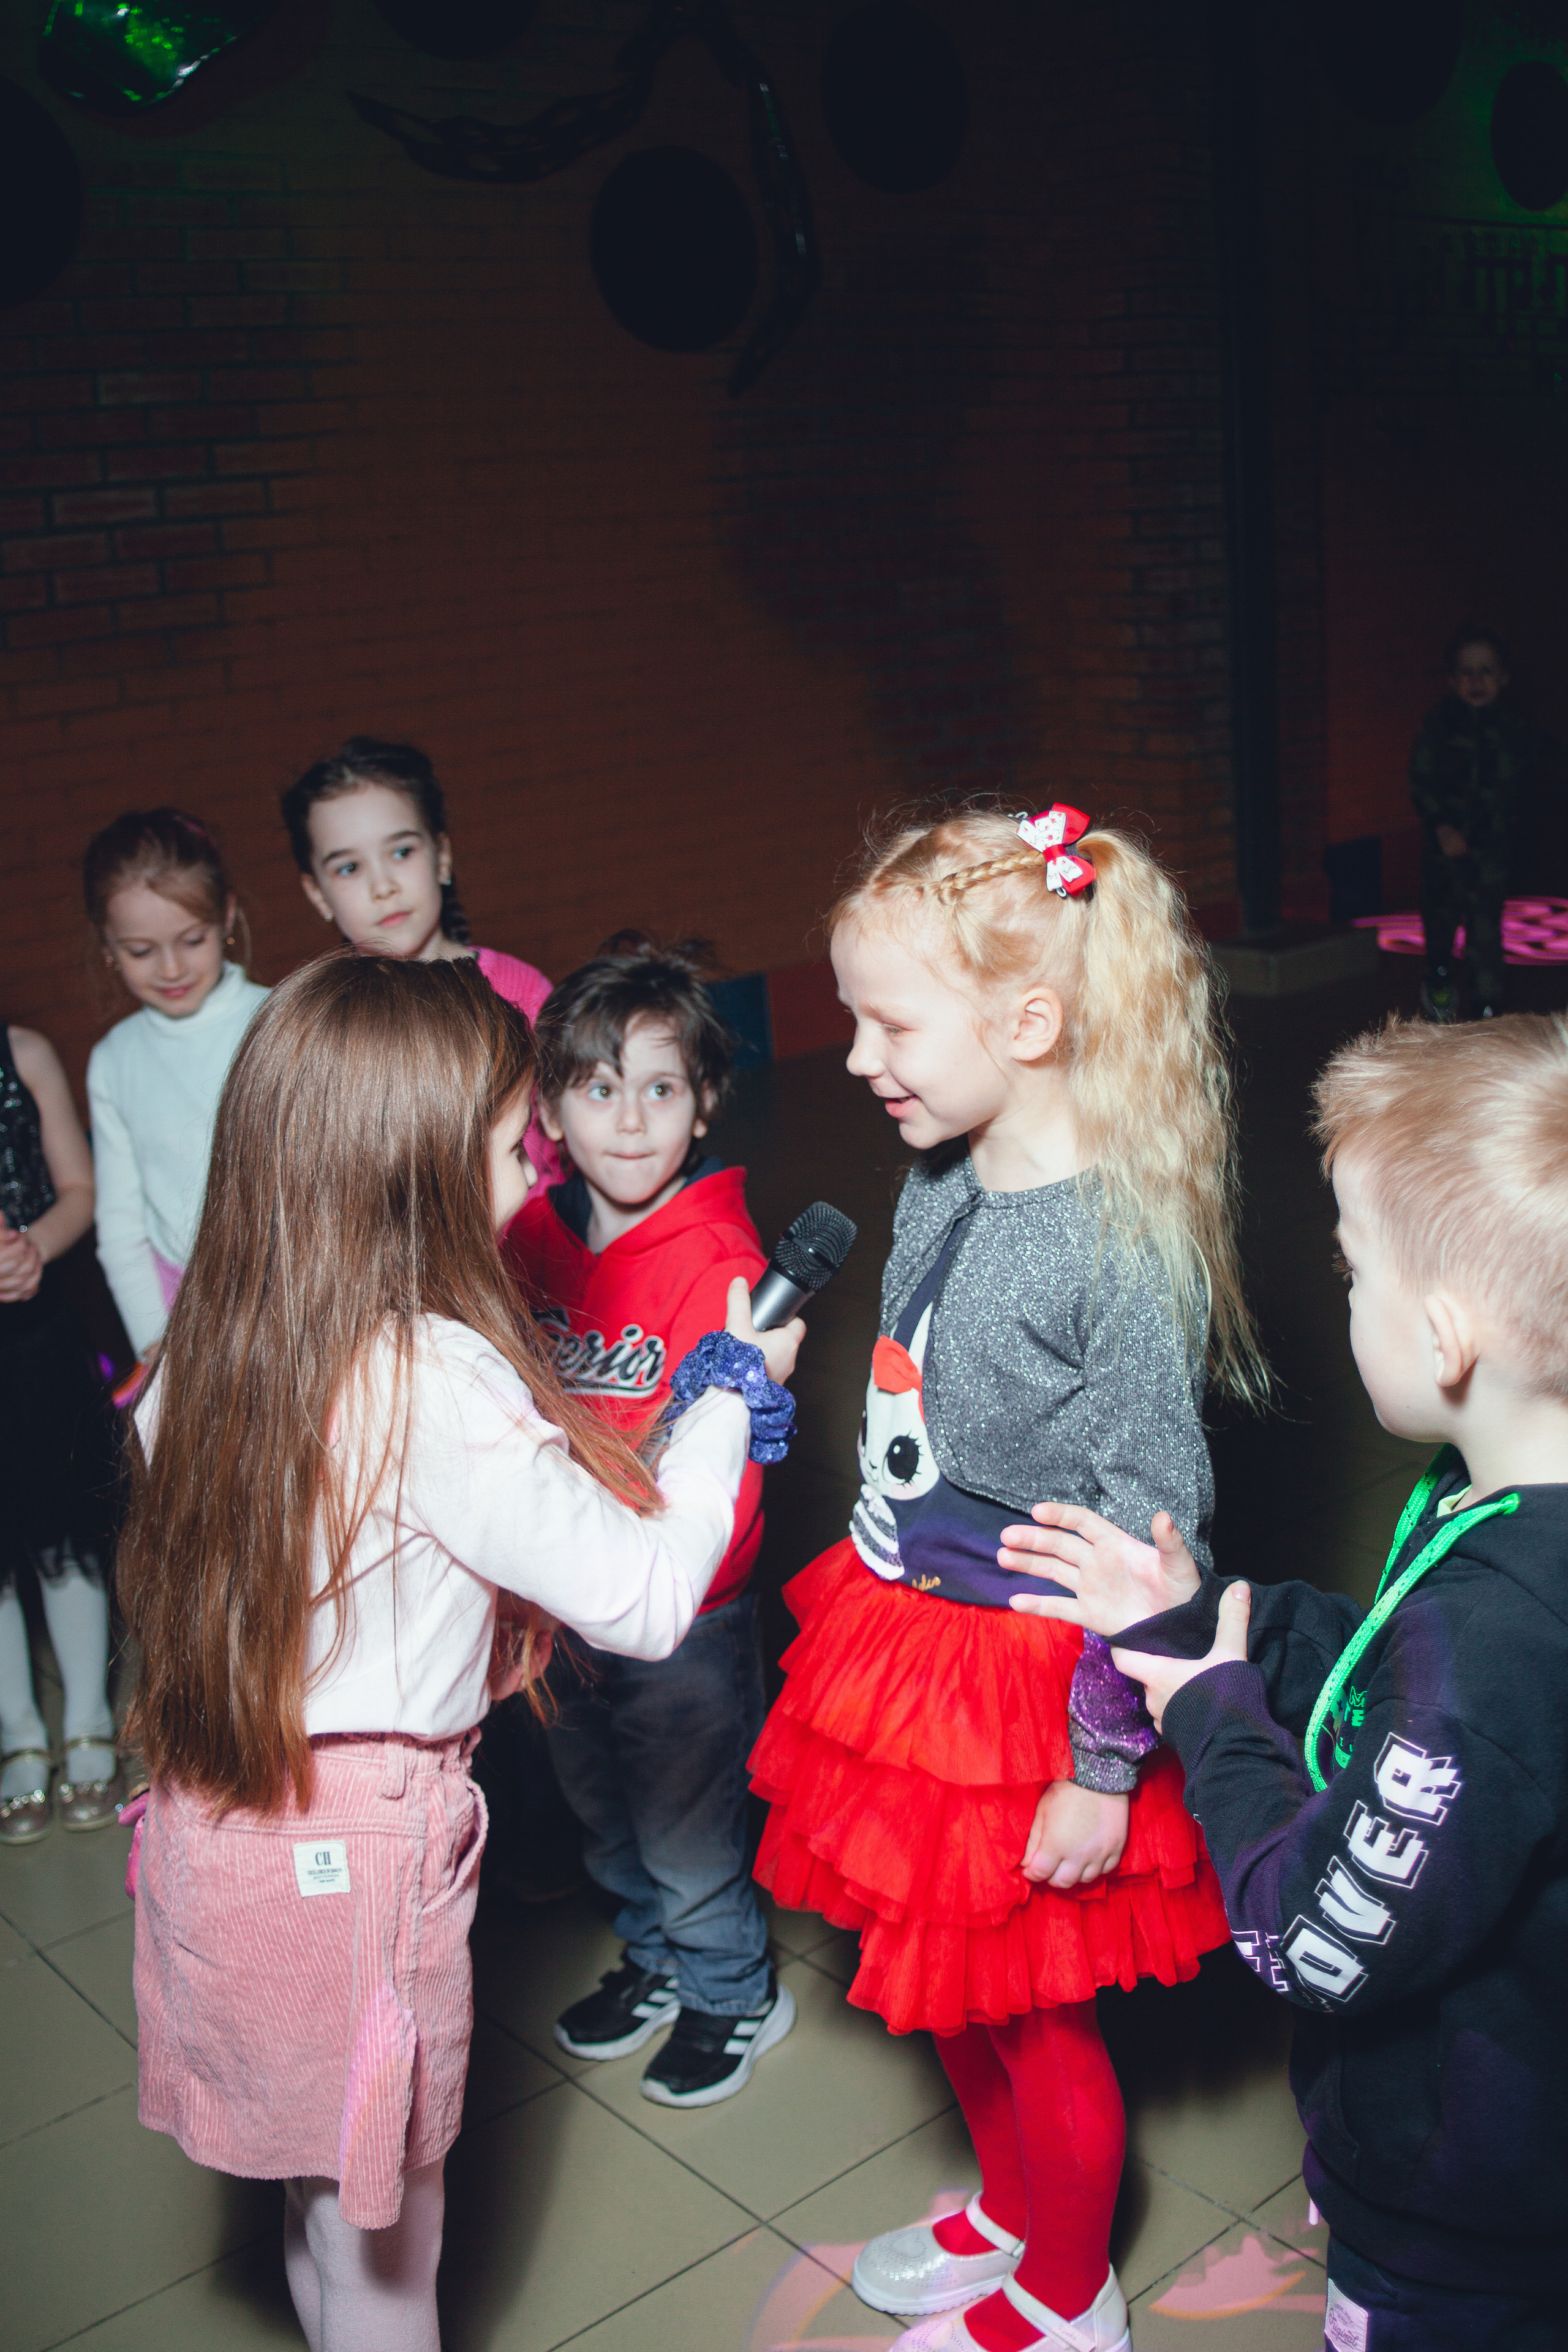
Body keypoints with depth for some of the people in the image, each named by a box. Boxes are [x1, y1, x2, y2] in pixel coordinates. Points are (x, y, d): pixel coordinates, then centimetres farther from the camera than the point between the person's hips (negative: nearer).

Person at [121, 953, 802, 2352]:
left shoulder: (220, 1344, -5)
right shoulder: (440, 1381, -27)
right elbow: (645, 1599, -24)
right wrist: (734, 1393, -9)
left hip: (212, 1821, 7)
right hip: (359, 1845, -7)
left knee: (323, 2161, 26)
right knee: (386, 2200, 15)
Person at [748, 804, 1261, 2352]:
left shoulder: (1124, 1248, -26)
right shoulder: (938, 1188, -2)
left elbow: (1152, 1533, -21)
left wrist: (1106, 1770, -16)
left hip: (1025, 1685, -7)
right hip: (905, 1641, 7)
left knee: (1031, 2008, 13)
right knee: (942, 1975, 24)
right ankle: (1012, 2213, 51)